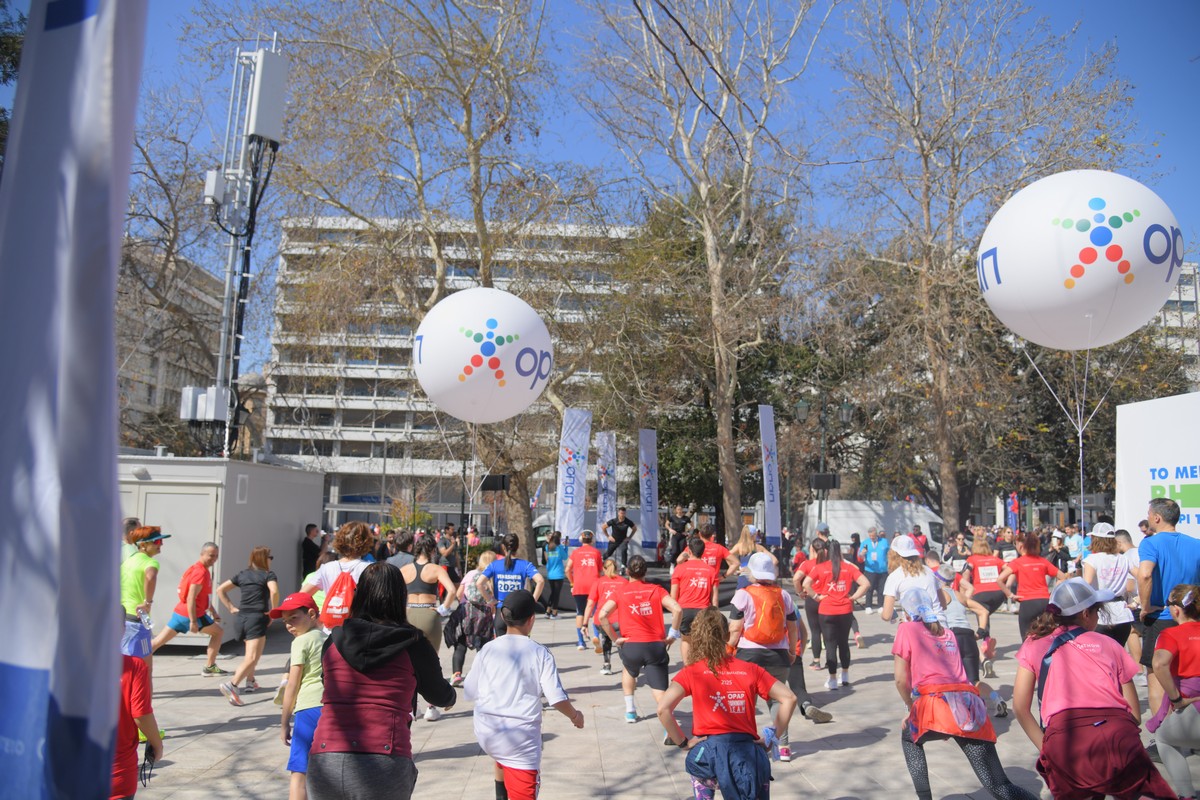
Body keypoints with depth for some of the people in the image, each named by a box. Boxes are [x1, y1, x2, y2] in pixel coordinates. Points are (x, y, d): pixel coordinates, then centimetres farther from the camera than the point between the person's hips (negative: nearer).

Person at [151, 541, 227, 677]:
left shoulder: (204, 571, 16)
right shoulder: (200, 572, -16)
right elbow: (191, 598, -23)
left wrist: (213, 613, 29)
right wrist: (193, 621, -25)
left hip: (180, 612, 9)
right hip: (191, 614, -9)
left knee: (157, 642, 6)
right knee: (219, 631, 7)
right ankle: (209, 667, 11)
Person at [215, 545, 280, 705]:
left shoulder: (242, 575, 15)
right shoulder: (268, 575, -2)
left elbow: (220, 590, 14)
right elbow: (274, 591, -21)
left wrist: (231, 608, 13)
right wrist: (273, 611, -9)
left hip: (240, 616, 7)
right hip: (257, 618, -7)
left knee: (254, 651, 29)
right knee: (252, 658, -12)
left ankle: (250, 682, 33)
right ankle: (232, 685, -29)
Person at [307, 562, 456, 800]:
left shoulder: (334, 640, 8)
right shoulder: (413, 644, 2)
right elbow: (439, 696, 19)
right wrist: (451, 696, 44)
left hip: (324, 762, 3)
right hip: (385, 765, -2)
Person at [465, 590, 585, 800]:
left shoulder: (488, 649, 0)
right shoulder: (540, 654, -6)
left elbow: (470, 693, 7)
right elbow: (557, 699, -9)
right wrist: (575, 715, 11)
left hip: (486, 733, 4)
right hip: (521, 738, -4)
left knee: (502, 759, 36)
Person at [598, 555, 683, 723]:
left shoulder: (621, 592, 5)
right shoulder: (656, 589, 7)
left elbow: (602, 615, -8)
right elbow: (677, 610, -6)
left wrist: (615, 638, 0)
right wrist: (673, 635, 3)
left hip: (631, 646, 0)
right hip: (656, 645, 0)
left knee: (629, 671, 33)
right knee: (660, 690, 1)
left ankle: (630, 710, 31)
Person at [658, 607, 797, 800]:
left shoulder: (691, 672, 2)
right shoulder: (750, 669, 9)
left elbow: (663, 708, -11)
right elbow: (789, 698, 6)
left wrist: (683, 742, 0)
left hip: (711, 750, -1)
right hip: (749, 750, 1)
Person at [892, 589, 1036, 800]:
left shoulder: (907, 629, 12)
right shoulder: (948, 634, 28)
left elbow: (901, 680, 5)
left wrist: (911, 708, 21)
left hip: (937, 705, -4)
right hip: (971, 708, 4)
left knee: (909, 737, 29)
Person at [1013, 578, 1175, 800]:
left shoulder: (1034, 645, 19)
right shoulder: (1107, 644, 22)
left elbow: (1020, 708, 12)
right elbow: (1135, 713, 19)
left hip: (1063, 738, 0)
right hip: (1119, 736, 0)